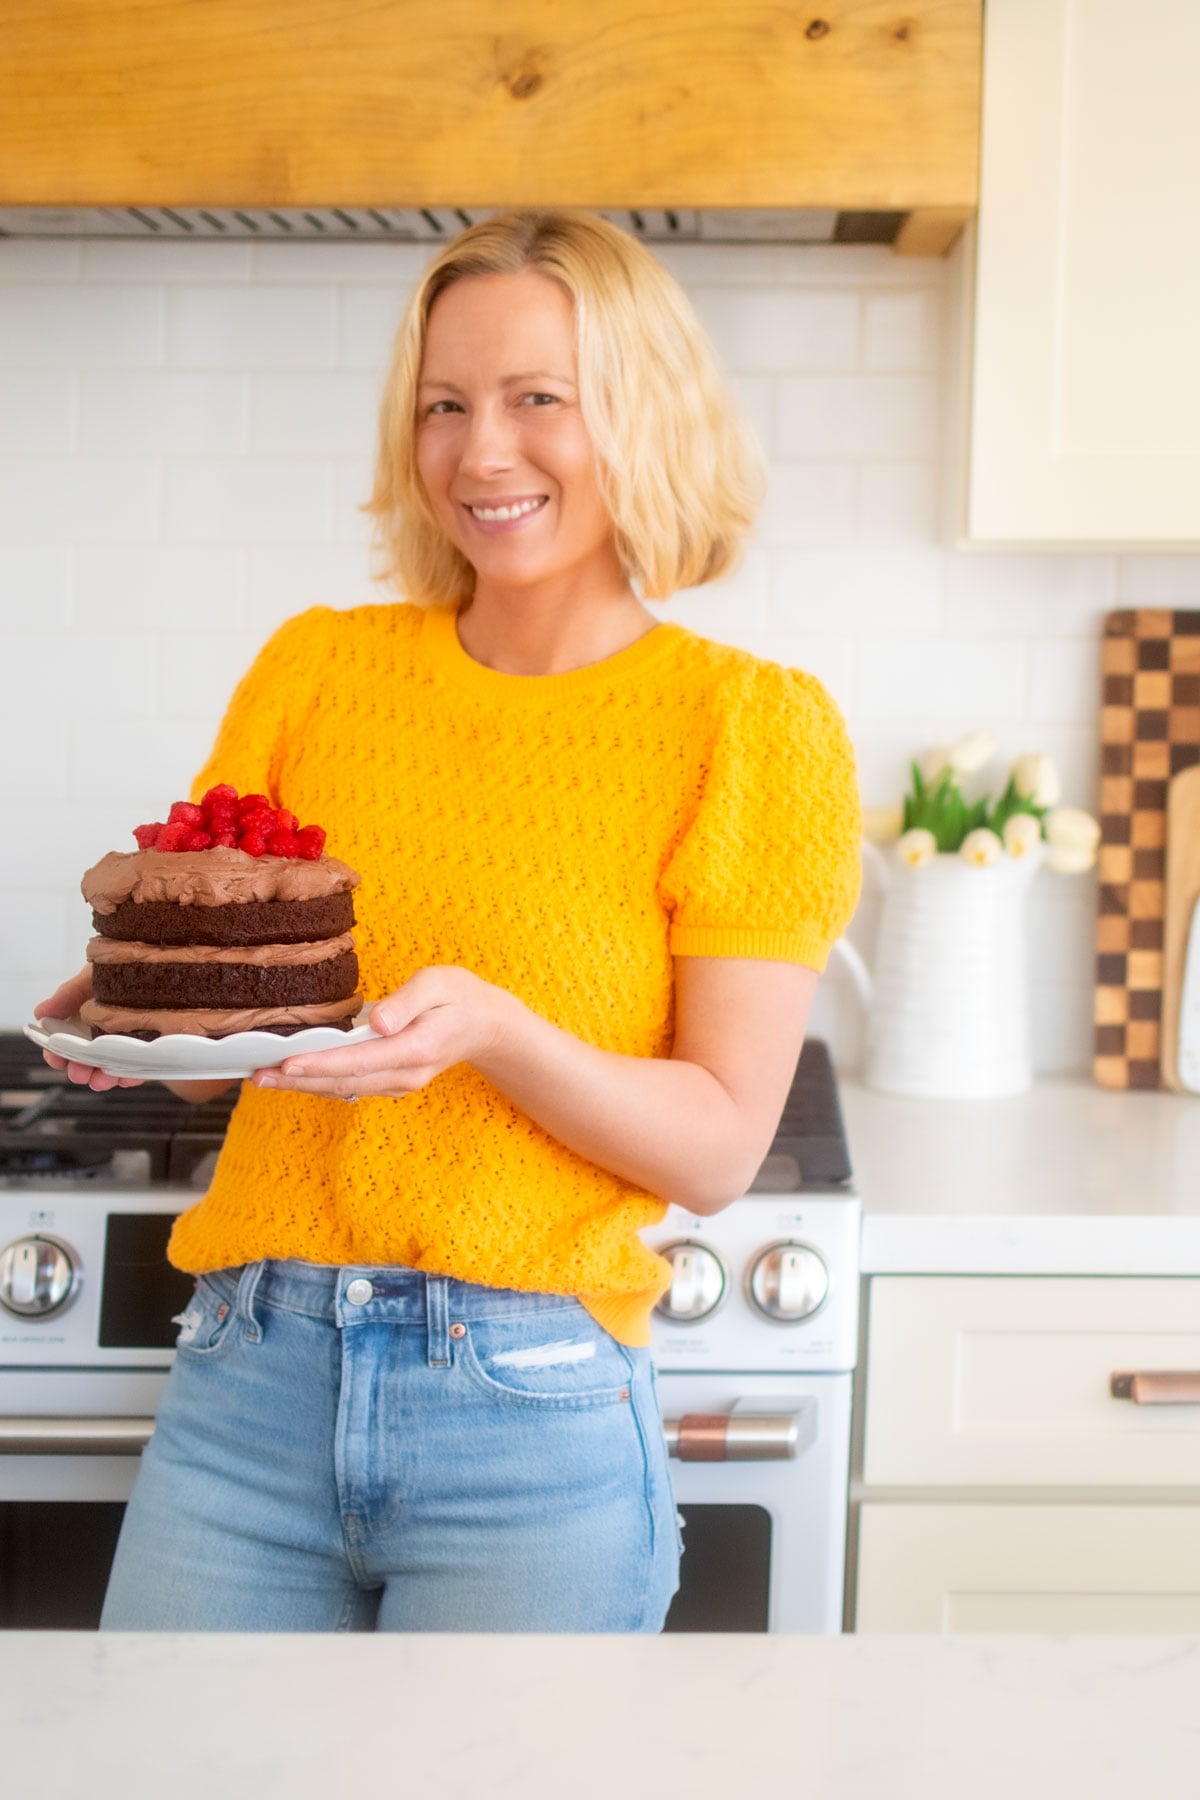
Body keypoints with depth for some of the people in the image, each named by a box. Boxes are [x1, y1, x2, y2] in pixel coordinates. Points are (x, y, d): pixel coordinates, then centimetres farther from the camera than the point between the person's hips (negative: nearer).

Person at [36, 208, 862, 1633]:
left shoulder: (751, 727, -5)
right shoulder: (316, 667, 5)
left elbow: (717, 1150, -7)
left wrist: (490, 1028, -22)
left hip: (532, 1420, -3)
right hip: (246, 1382, 3)